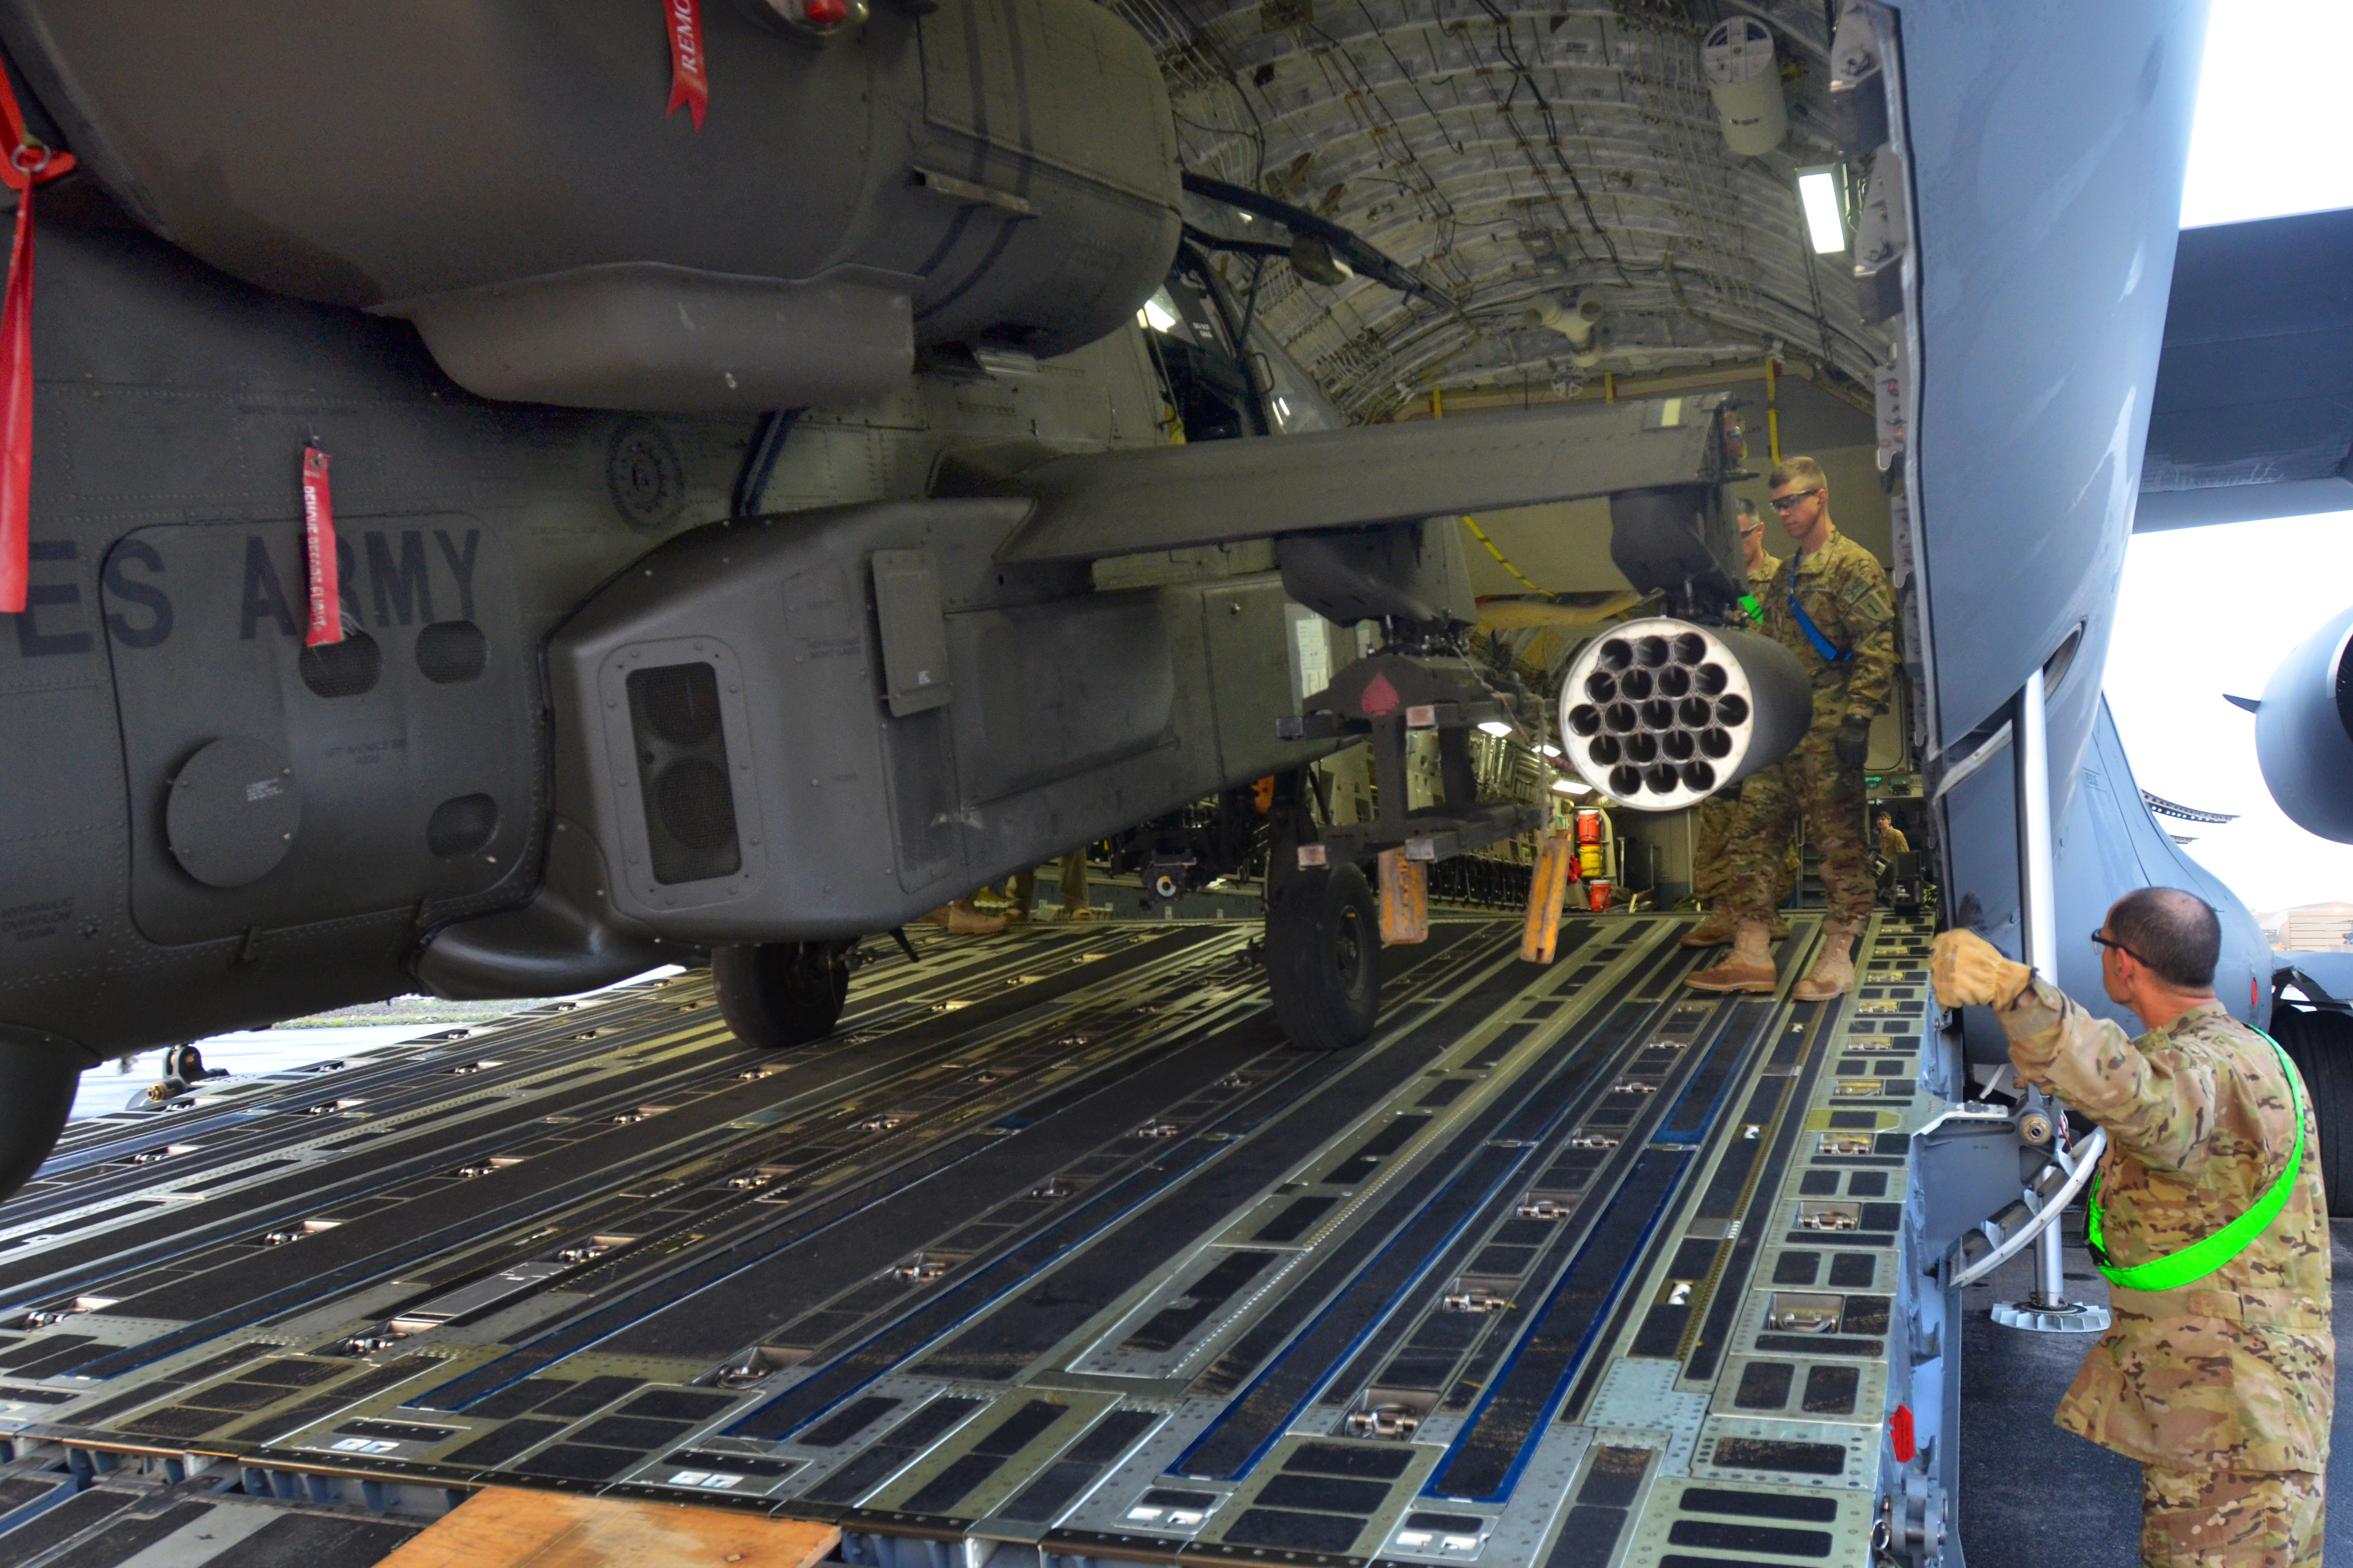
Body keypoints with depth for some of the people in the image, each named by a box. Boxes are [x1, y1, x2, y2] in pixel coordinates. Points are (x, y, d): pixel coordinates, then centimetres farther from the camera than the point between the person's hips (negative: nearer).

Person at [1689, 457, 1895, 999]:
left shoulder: (1853, 566, -6)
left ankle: (1838, 961, 5)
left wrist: (1857, 716, -21)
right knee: (1752, 833, 6)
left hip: (1827, 733, -8)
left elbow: (1876, 648, -13)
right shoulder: (1782, 577, 20)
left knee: (1839, 842, -1)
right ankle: (1752, 956, 10)